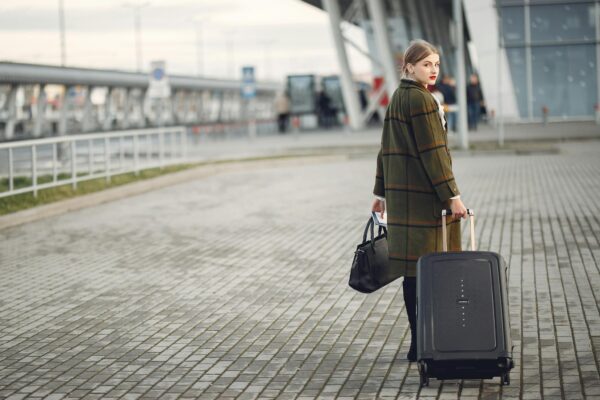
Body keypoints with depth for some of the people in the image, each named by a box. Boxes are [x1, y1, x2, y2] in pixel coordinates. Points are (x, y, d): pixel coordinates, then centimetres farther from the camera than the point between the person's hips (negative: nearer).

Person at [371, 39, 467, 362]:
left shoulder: (397, 99, 15)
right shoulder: (421, 100, -13)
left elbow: (387, 149, 18)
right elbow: (433, 152, -17)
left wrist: (381, 192, 23)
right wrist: (452, 196, -16)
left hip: (402, 191, 9)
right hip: (423, 193, -9)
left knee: (414, 269, 10)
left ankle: (419, 341, 16)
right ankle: (421, 344, -1)